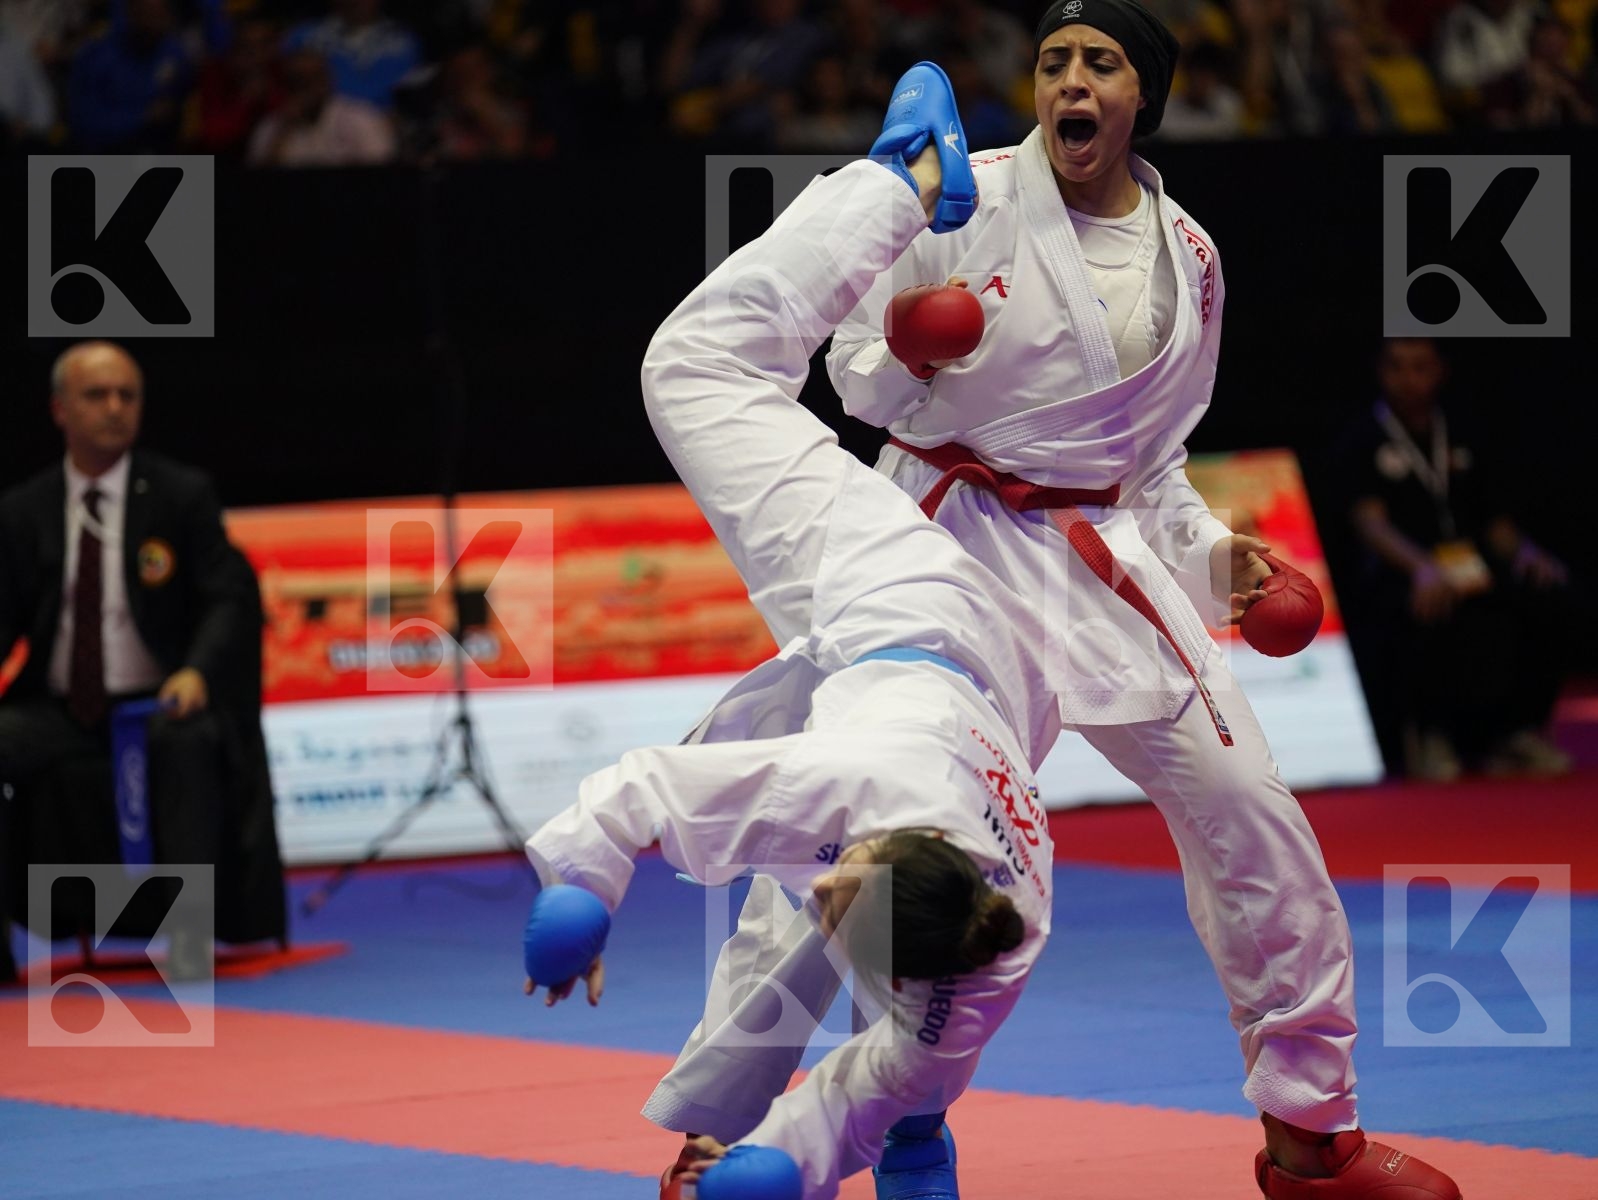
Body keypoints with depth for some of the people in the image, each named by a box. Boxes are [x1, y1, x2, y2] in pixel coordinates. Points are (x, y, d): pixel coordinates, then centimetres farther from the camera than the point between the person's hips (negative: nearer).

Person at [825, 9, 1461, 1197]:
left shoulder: (1184, 258, 6)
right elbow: (857, 369, -3)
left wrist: (1212, 554, 3)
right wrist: (907, 363, -24)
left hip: (1101, 560, 4)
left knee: (1251, 819, 0)